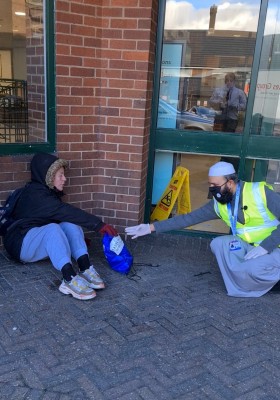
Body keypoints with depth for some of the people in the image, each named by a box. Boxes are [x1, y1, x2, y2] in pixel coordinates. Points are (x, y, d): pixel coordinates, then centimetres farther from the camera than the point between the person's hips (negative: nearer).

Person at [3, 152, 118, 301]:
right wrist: (98, 224, -33)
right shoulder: (35, 193, -18)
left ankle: (85, 270, -37)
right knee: (52, 229, -37)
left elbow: (62, 216, 17)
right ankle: (70, 280, -52)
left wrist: (78, 239, 7)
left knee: (70, 225, -20)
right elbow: (65, 211, -29)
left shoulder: (49, 192, 11)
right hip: (22, 243, -8)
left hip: (42, 239, 8)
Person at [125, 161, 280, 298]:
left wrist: (265, 246, -28)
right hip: (250, 246, 6)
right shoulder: (218, 204, -5)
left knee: (253, 269, -33)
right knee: (217, 243, -17)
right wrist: (152, 227, -9)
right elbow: (188, 218, -4)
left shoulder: (260, 192, -22)